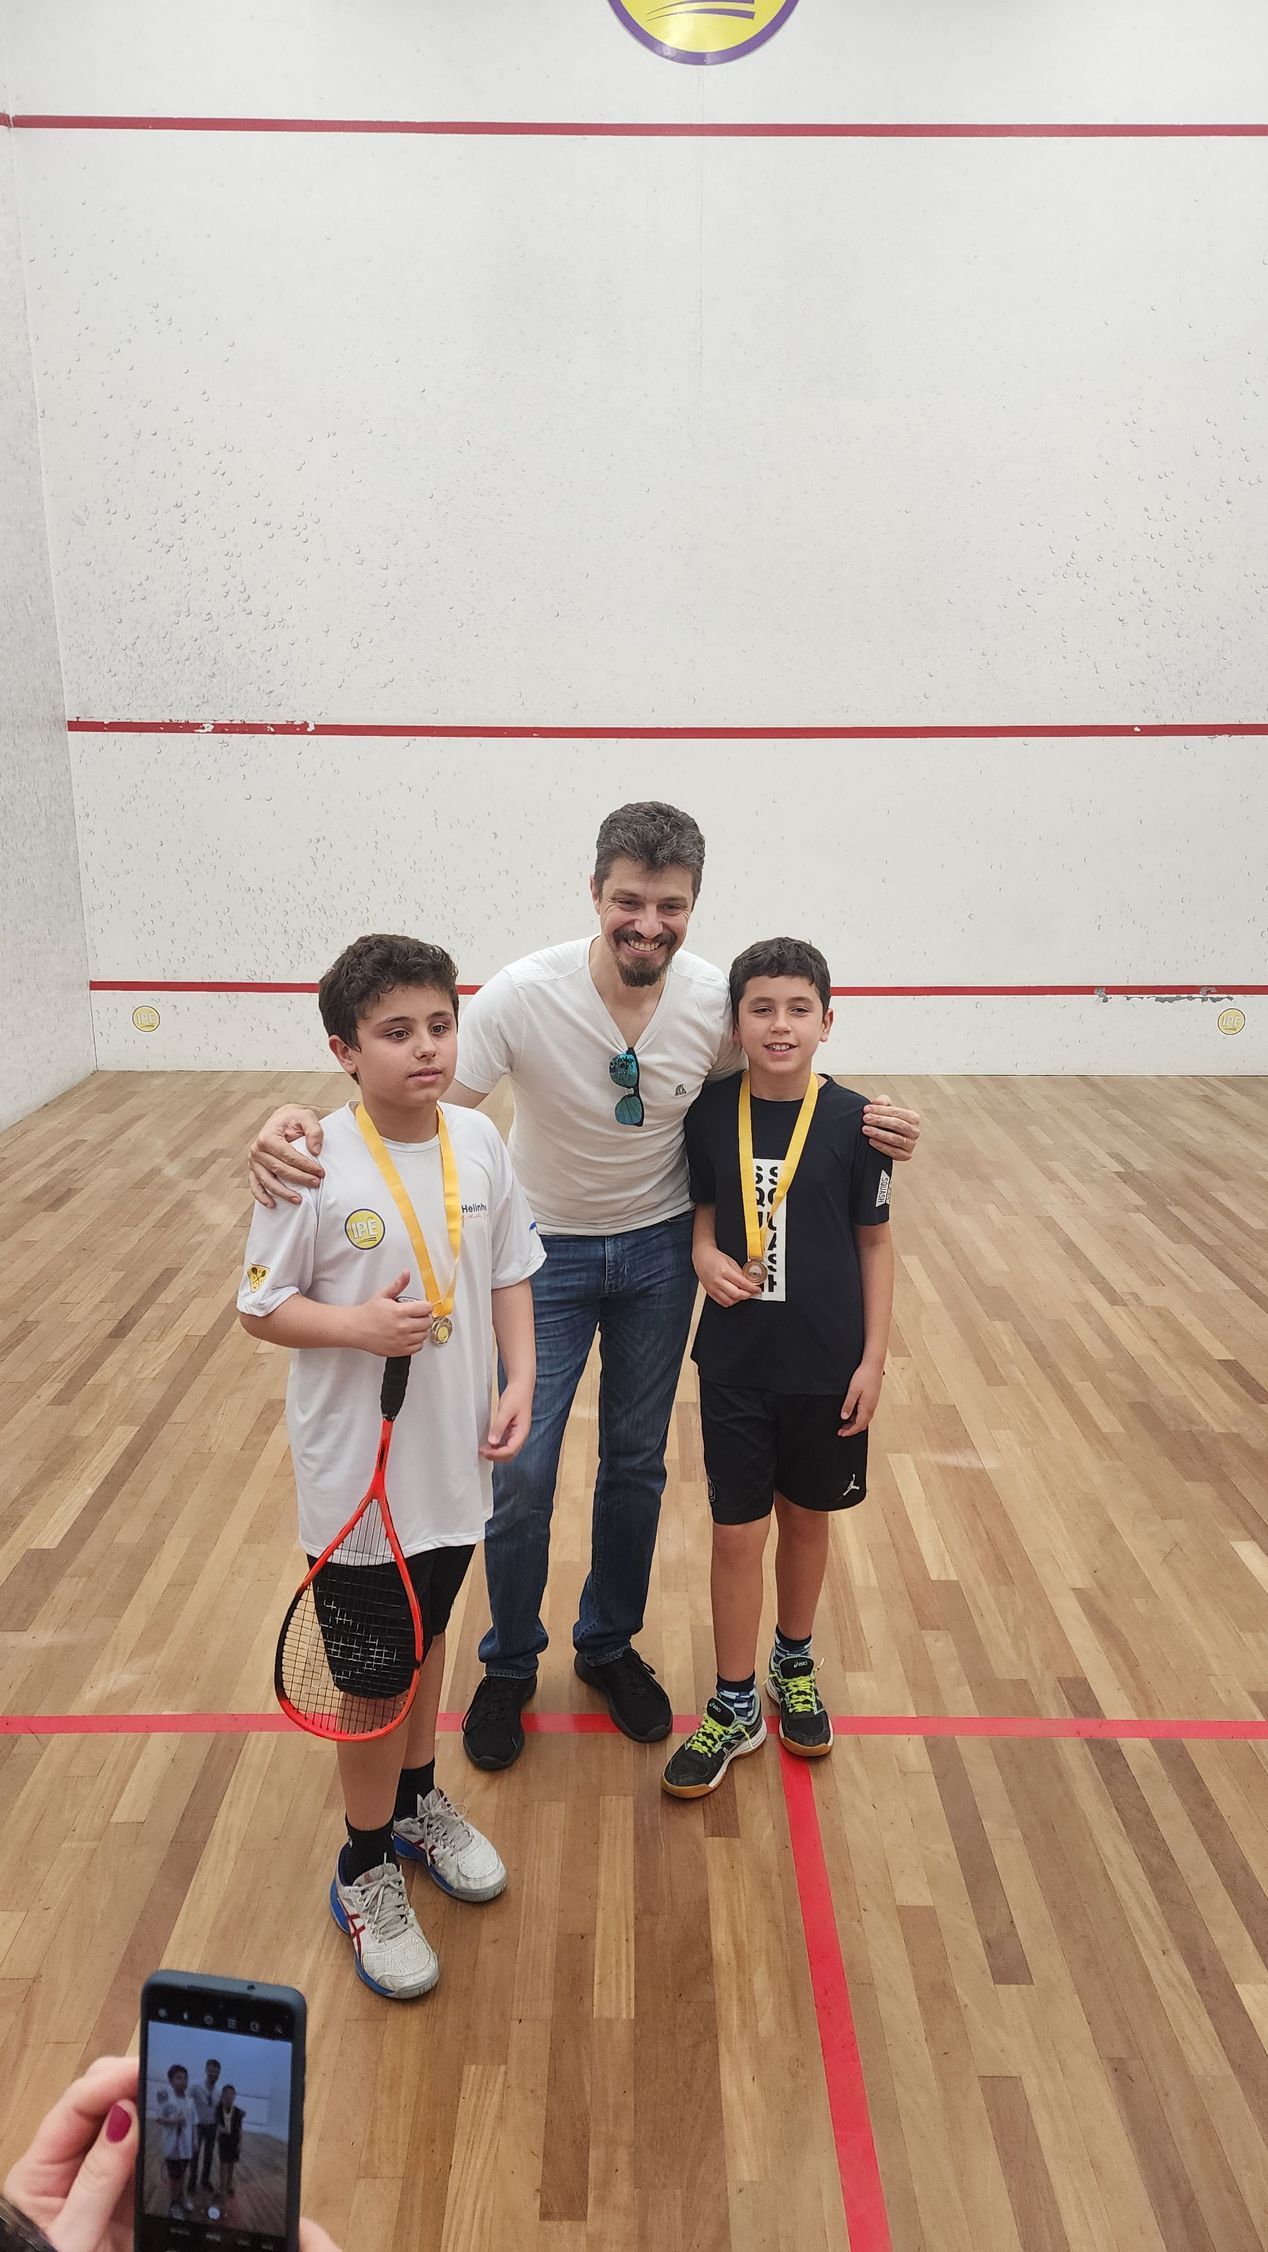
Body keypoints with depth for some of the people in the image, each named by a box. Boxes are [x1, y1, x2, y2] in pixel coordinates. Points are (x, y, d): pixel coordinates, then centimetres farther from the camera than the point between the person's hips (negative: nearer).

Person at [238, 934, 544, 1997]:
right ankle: (368, 1872, 34)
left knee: (427, 1639, 24)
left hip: (455, 1461, 5)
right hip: (358, 1477, -4)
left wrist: (519, 1381, -5)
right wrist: (359, 1324, -26)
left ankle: (419, 1802, 50)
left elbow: (510, 1274, 5)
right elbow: (262, 1308, -10)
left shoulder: (481, 1142, -5)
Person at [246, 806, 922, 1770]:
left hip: (659, 1249, 3)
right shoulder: (524, 994, -25)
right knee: (520, 1478, 1)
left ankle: (609, 1644, 40)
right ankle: (509, 1665, 29)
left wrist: (864, 1129, -15)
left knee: (637, 1465, 15)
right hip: (545, 1249, -2)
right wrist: (304, 1130, -43)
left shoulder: (716, 998, -15)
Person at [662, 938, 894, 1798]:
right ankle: (736, 1705, 25)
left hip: (828, 1366, 0)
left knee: (807, 1520, 17)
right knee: (737, 1533, 7)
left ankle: (795, 1666, 42)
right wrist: (708, 1258, -18)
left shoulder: (853, 1122, -10)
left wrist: (873, 1358, -4)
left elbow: (875, 1243, -3)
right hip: (736, 1362, 0)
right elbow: (702, 1213, 5)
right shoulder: (710, 1115, -7)